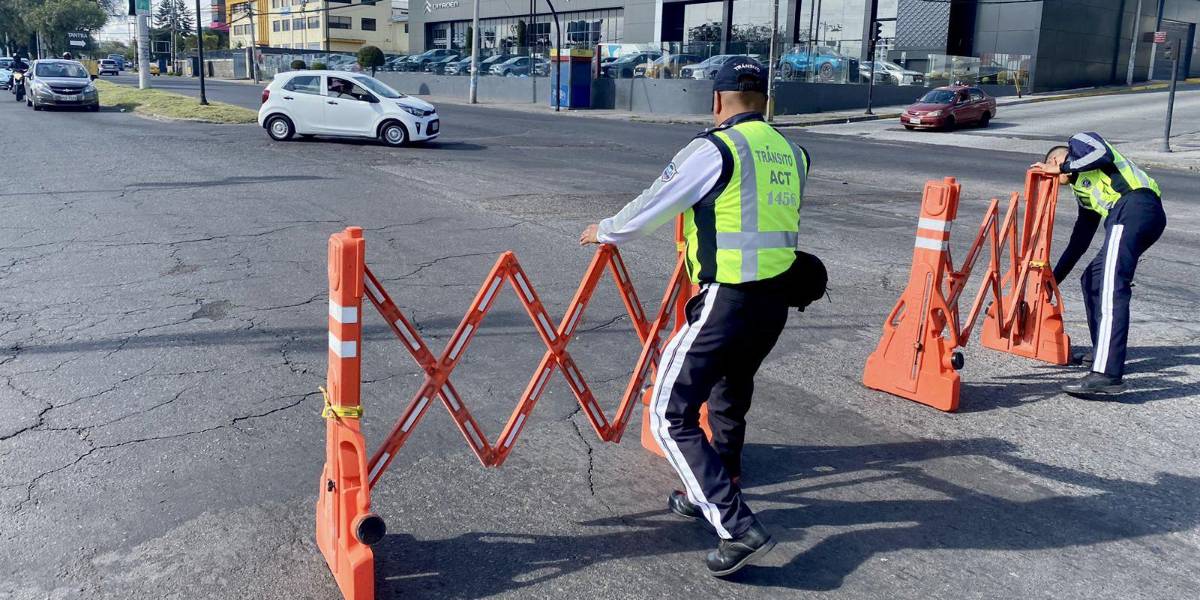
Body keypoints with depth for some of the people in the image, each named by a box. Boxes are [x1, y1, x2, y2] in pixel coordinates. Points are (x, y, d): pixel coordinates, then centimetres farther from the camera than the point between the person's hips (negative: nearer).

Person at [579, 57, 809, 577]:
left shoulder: (714, 149, -11)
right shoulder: (792, 154, 9)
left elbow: (647, 211, -8)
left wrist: (603, 232, 12)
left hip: (727, 303, -8)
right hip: (775, 301, 8)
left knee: (671, 416, -1)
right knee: (730, 403, 25)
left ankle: (739, 527, -5)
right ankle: (711, 497, 42)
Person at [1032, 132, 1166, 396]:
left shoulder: (1078, 142, 19)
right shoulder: (1082, 190, 35)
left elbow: (1104, 154, -6)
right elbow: (1078, 242, 35)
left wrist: (1063, 167, 6)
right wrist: (1053, 279, 40)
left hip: (1134, 205, -9)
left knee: (1112, 288, -20)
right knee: (1091, 280, 21)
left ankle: (1107, 374, -30)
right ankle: (1103, 352, 27)